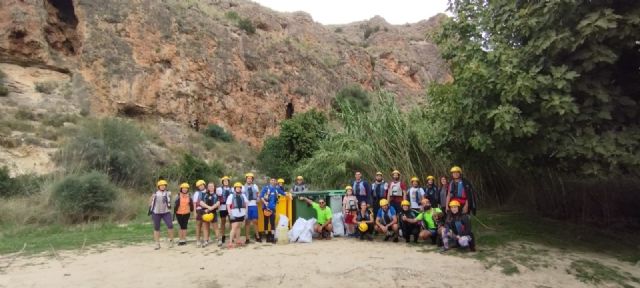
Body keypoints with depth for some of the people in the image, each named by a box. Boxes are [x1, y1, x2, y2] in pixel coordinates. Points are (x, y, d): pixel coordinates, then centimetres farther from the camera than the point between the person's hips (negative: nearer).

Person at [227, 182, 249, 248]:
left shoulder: (243, 195, 10)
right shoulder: (231, 196, -4)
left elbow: (246, 204, 14)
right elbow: (228, 206, -8)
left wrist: (246, 212, 6)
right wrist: (230, 214, -15)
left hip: (241, 214, 5)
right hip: (234, 214, -5)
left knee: (239, 227, 12)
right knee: (234, 228, -9)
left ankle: (237, 240, 21)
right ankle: (230, 242, -8)